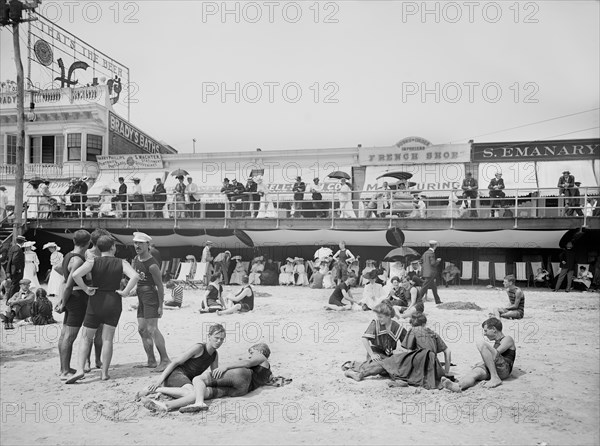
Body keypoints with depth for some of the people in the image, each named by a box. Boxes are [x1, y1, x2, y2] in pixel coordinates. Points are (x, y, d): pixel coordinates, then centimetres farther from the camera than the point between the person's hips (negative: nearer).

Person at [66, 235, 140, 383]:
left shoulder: (93, 262, -4)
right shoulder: (122, 263, -2)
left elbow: (76, 274, -20)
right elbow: (135, 276, -19)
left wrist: (86, 289, -8)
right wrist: (125, 292, -10)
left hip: (96, 302, 0)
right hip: (114, 303, 1)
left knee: (86, 338, 11)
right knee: (107, 339, 8)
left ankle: (80, 369, -3)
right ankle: (104, 373, 8)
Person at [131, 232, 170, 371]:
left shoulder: (152, 265, -18)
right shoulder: (136, 259, 9)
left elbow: (160, 286, -14)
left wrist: (160, 306, -14)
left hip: (151, 296, -9)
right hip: (141, 297, 9)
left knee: (152, 329, -12)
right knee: (142, 329, 8)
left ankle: (165, 360, -7)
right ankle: (151, 361, 14)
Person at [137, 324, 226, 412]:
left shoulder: (215, 355, 14)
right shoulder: (199, 348, -10)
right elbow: (175, 362, -10)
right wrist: (160, 380, -15)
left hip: (188, 380, 9)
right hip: (176, 374, -9)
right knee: (194, 394, -33)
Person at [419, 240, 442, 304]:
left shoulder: (425, 253, 11)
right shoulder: (431, 253, -14)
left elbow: (421, 260, 19)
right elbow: (433, 263, -19)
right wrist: (438, 260, 0)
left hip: (426, 273, 9)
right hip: (430, 273, -9)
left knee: (434, 287, 15)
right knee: (425, 287, -8)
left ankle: (438, 301, 21)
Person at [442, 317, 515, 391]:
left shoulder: (508, 339, 8)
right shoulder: (497, 342, 34)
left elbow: (496, 354, -8)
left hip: (503, 369, -7)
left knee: (481, 343, -20)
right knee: (475, 372, -26)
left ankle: (495, 378, -24)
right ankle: (458, 386, -60)